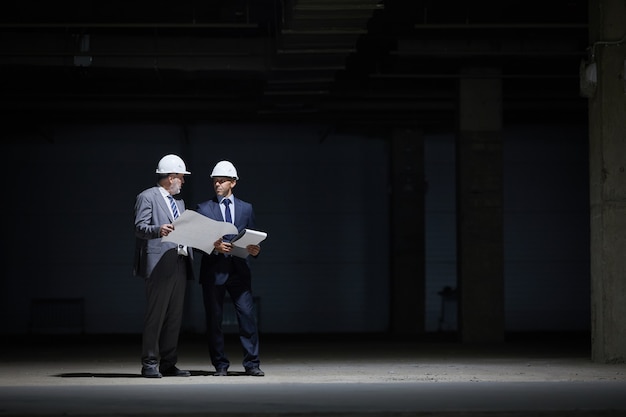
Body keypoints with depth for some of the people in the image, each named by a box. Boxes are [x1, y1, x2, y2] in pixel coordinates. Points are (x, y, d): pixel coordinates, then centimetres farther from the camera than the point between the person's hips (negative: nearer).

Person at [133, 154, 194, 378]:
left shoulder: (179, 202, 25)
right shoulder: (147, 197, -1)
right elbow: (140, 228, -10)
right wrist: (157, 230, -29)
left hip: (179, 263, 8)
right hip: (159, 264, -8)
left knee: (175, 317, 7)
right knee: (155, 315, -8)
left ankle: (168, 364, 11)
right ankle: (150, 364, -5)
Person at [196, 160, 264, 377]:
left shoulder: (246, 208, 14)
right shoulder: (203, 209, 8)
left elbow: (252, 239, 15)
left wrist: (254, 250, -6)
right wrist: (213, 247, -15)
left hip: (239, 270, 1)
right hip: (213, 271, -1)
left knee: (248, 316, -6)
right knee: (214, 319, 1)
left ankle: (252, 363, -1)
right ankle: (220, 365, 8)